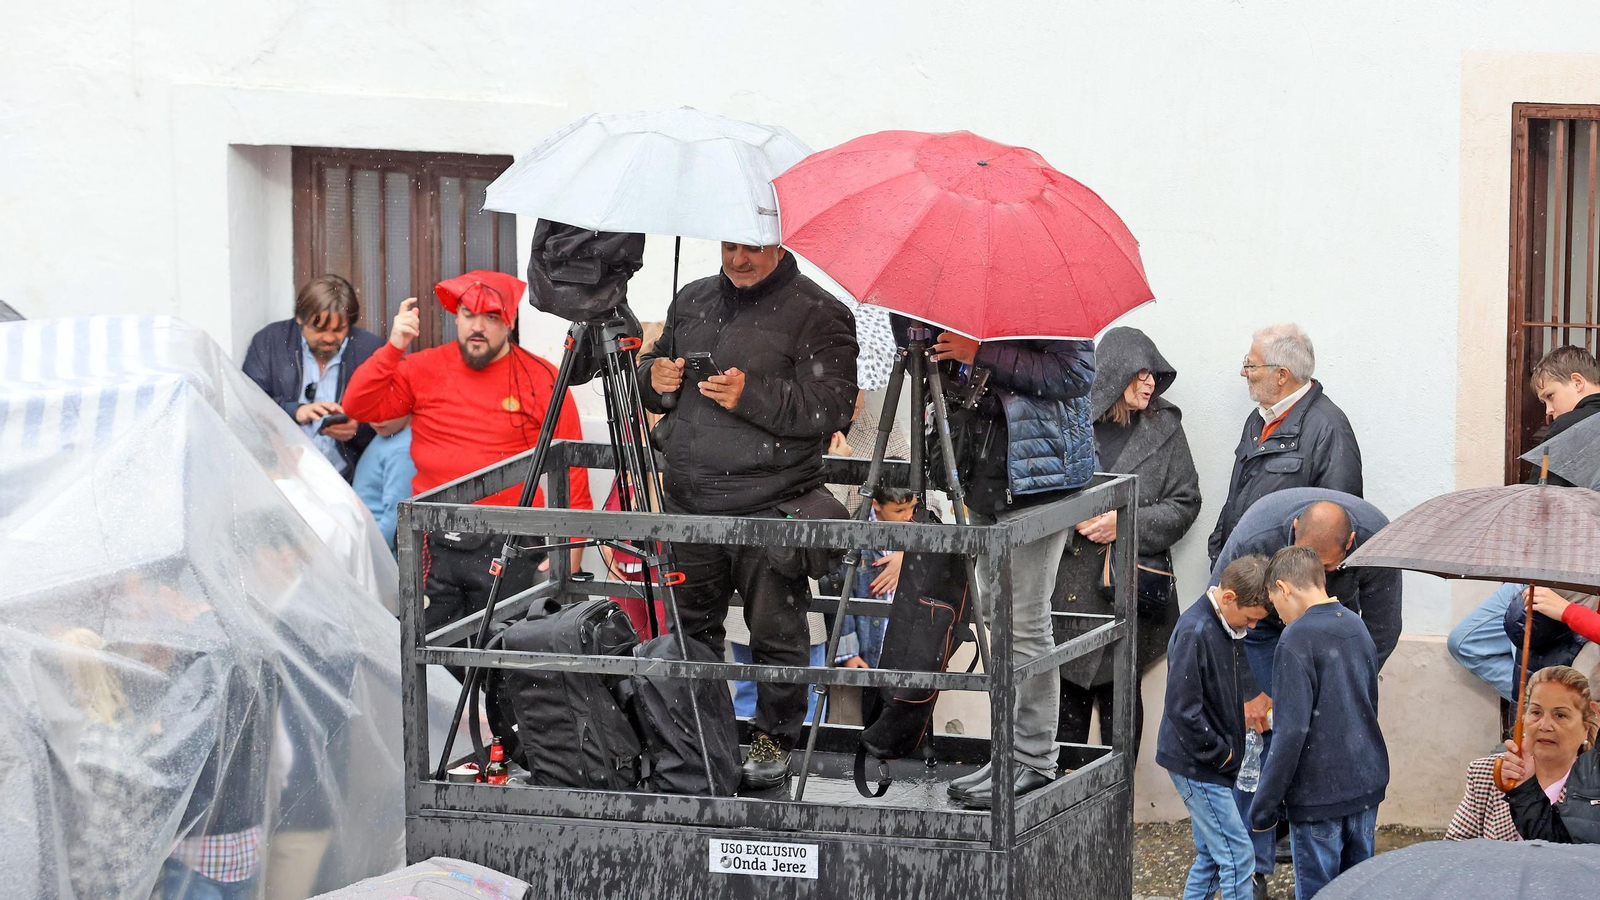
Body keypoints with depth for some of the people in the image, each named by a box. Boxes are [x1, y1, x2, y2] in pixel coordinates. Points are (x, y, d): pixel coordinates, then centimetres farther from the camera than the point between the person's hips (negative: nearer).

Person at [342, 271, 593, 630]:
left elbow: (572, 473, 3)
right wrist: (393, 348, -11)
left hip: (507, 547, -2)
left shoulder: (543, 381, 2)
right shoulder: (425, 369, 8)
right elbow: (359, 406, 0)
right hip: (433, 544, 2)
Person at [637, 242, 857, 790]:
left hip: (769, 504, -6)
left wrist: (751, 395, -23)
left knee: (775, 631, 0)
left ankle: (774, 738, 13)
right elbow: (653, 365, 25)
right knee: (691, 626, 14)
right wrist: (654, 378, 1)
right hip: (689, 502, 6)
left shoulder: (816, 313, -6)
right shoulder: (692, 302, 15)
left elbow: (832, 406, -14)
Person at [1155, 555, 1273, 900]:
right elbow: (1183, 709, -25)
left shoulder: (1219, 626, 8)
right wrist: (1220, 752, -16)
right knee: (1238, 856, -7)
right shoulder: (1194, 632, -22)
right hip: (1197, 767, -10)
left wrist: (1227, 749, 11)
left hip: (1211, 764, 10)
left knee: (1212, 855, 16)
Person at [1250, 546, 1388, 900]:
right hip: (1367, 783, 7)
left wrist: (1265, 803, -14)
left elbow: (1292, 731, -20)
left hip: (1319, 794, -7)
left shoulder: (1297, 639, -17)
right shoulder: (1357, 627, 8)